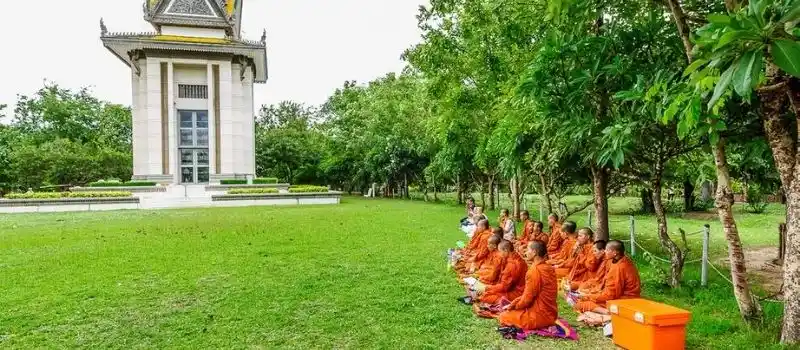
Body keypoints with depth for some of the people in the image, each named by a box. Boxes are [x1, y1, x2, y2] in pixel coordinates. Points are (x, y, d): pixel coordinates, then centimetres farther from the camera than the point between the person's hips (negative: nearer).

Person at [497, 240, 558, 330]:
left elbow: (527, 298, -17)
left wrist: (513, 305, 1)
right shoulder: (549, 268, 4)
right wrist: (515, 303, 9)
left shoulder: (534, 270, -22)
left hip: (539, 315, -9)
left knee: (502, 317, 4)